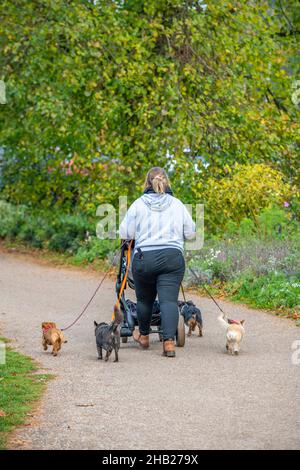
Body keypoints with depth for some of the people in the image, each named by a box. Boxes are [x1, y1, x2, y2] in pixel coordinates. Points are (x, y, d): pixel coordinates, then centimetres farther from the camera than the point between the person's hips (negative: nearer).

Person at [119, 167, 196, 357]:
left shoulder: (139, 204, 2)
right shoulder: (177, 204, 6)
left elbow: (125, 233, 3)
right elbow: (190, 234, 12)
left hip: (144, 258, 0)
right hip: (172, 257, 0)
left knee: (144, 299, 18)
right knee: (169, 299, -5)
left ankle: (144, 335, 37)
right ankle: (169, 341, -20)